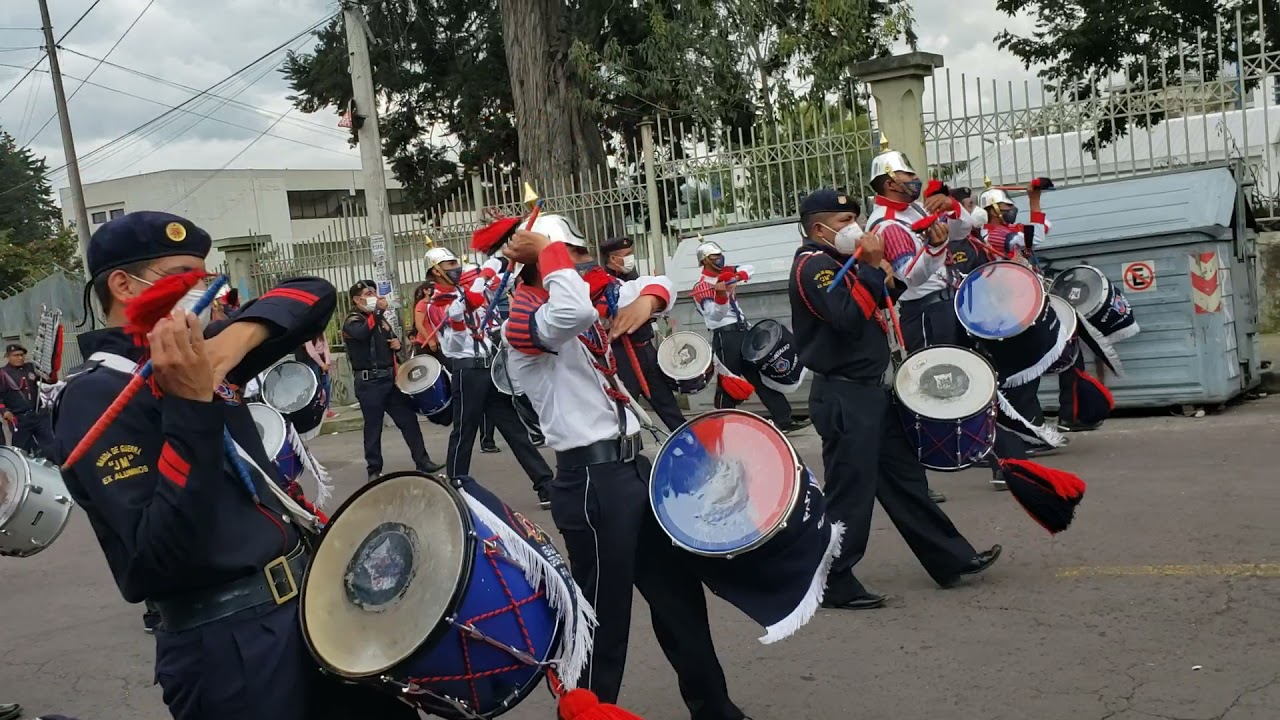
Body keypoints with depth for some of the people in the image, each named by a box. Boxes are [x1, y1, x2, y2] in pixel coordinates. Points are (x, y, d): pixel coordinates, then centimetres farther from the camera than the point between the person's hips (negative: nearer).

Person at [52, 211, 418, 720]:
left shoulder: (195, 356, 9)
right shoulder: (96, 398, -14)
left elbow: (312, 292, 10)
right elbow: (157, 564, -25)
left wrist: (236, 337, -7)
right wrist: (192, 405, -28)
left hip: (308, 603, 8)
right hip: (229, 650, -8)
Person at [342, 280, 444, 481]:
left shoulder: (380, 318, 17)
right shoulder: (352, 321, -6)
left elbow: (391, 340, 30)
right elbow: (362, 333, -30)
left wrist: (397, 343, 7)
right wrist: (378, 311, -36)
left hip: (390, 378, 7)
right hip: (369, 382, -7)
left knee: (408, 418, 5)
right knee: (373, 427, -1)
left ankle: (422, 462, 11)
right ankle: (374, 471, 8)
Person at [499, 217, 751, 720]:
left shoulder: (589, 302, 13)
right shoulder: (524, 323, -14)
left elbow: (656, 283, 18)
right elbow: (575, 311, -36)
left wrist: (644, 301, -6)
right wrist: (545, 249, -20)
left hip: (632, 464, 10)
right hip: (591, 481, -10)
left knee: (679, 592, 19)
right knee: (605, 617, -1)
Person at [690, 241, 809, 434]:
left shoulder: (725, 274, 13)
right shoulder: (701, 287, -10)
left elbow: (750, 269, 18)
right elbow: (716, 315, -21)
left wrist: (739, 276, -2)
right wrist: (721, 294, -39)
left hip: (742, 330, 8)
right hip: (725, 335, -8)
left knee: (761, 374, 7)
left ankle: (783, 419, 8)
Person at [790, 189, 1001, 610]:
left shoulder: (836, 261, 17)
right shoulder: (813, 266, -14)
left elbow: (869, 310, 23)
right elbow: (848, 320, -27)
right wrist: (871, 267, -21)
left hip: (870, 392, 10)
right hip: (844, 400, -10)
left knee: (905, 480, 15)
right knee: (850, 492, -5)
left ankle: (952, 560, 24)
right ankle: (835, 585, 5)